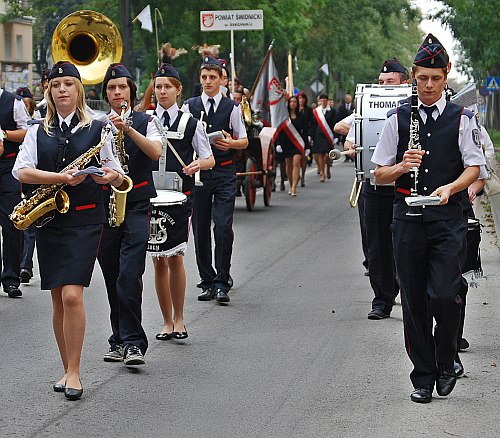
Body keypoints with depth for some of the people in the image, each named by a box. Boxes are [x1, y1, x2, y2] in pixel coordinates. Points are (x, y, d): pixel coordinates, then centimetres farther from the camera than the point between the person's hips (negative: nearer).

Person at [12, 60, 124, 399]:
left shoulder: (97, 129, 5)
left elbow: (118, 177, 6)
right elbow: (22, 172, -5)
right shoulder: (38, 133, 10)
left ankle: (74, 372, -8)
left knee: (72, 296, -15)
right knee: (58, 300, 6)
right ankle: (68, 369, 17)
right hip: (49, 220, 3)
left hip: (85, 219, -3)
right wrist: (60, 177, -19)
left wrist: (110, 176, -17)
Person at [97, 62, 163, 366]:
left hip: (137, 204, -3)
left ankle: (132, 343, -13)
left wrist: (127, 128, -24)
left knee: (130, 275, -15)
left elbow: (156, 151, -13)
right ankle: (120, 340, 19)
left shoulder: (145, 120, 5)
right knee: (112, 277, 8)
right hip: (105, 205, 3)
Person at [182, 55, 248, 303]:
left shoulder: (232, 108, 5)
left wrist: (231, 143, -12)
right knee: (200, 229, 6)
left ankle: (222, 284, -5)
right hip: (198, 172, 2)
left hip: (225, 172, -2)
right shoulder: (190, 106, 8)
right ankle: (207, 282, 16)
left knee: (223, 227, -10)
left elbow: (244, 141, 9)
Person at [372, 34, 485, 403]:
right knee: (414, 300, 4)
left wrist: (449, 188, -17)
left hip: (448, 218, -2)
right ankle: (423, 376, 15)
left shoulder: (461, 119, 5)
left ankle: (445, 363, 14)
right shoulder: (398, 118, 7)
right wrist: (402, 167, -13)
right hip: (408, 217, 2)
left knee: (444, 296, -12)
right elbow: (379, 174, 8)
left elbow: (474, 168, 1)